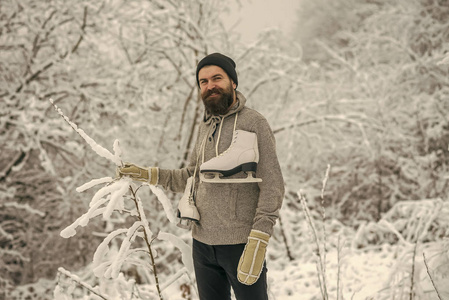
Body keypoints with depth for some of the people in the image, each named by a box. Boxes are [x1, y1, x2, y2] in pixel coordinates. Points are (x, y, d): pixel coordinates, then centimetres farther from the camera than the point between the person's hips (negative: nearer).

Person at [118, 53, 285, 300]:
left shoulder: (254, 123, -7)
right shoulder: (205, 127, 13)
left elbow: (272, 187, -12)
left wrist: (258, 240, -20)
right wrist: (148, 174, 9)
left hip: (240, 243, -6)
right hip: (202, 243, 6)